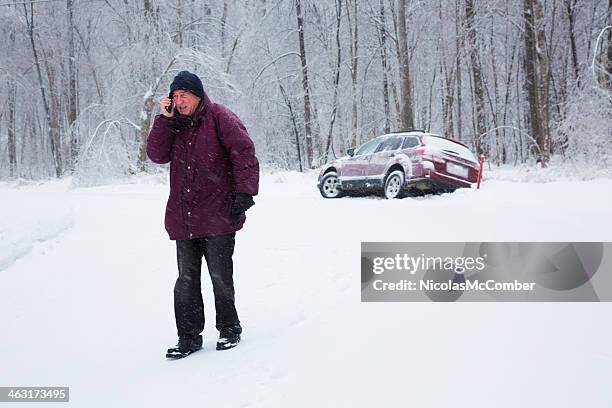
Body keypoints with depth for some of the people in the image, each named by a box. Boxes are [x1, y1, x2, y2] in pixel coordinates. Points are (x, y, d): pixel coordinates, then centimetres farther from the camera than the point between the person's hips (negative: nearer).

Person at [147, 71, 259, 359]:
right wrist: (164, 119, -3)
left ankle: (229, 329, 22)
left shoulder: (219, 117, -3)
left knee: (220, 276, 4)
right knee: (187, 279, 7)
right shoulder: (174, 125, 16)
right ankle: (189, 336, 16)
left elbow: (244, 154, -9)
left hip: (217, 216, -5)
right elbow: (157, 155, 4)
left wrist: (244, 193, -17)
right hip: (183, 218, 5)